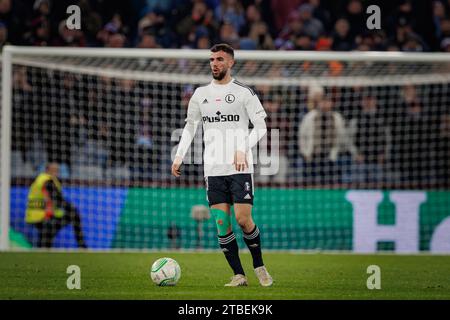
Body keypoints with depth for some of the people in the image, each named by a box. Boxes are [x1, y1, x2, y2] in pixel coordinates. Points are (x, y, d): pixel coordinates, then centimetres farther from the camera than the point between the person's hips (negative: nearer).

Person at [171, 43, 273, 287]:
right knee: (221, 224, -3)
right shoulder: (200, 94, 12)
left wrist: (243, 149, -17)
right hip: (213, 169, 4)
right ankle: (238, 275, 3)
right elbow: (190, 126, 20)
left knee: (243, 219, -11)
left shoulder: (244, 92, 0)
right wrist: (179, 156, 8)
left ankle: (259, 266, 10)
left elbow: (261, 126, -2)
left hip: (240, 167, -3)